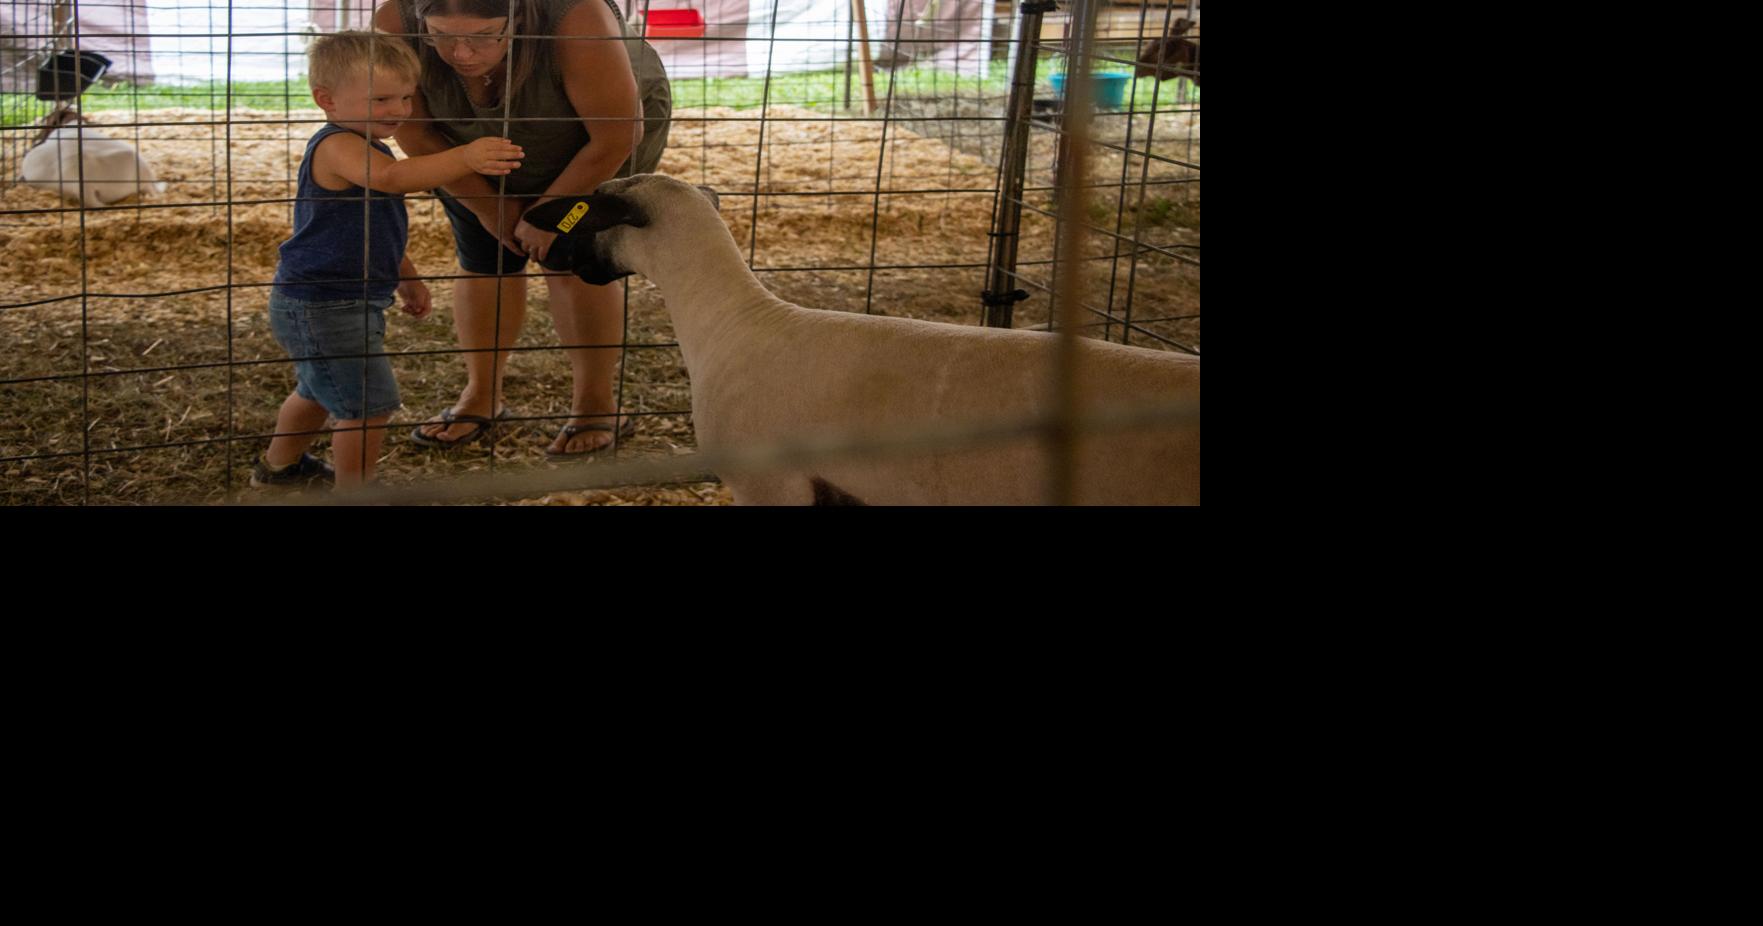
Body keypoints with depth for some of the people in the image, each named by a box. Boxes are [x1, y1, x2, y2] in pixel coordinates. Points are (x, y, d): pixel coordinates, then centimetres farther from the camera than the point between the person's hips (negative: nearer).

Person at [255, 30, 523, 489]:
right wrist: (464, 157, -54)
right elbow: (388, 178, -46)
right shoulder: (337, 145, -24)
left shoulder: (367, 146, 12)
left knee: (319, 390, 29)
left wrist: (406, 278, 28)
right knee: (370, 404, -9)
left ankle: (280, 464, 50)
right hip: (323, 307, -11)